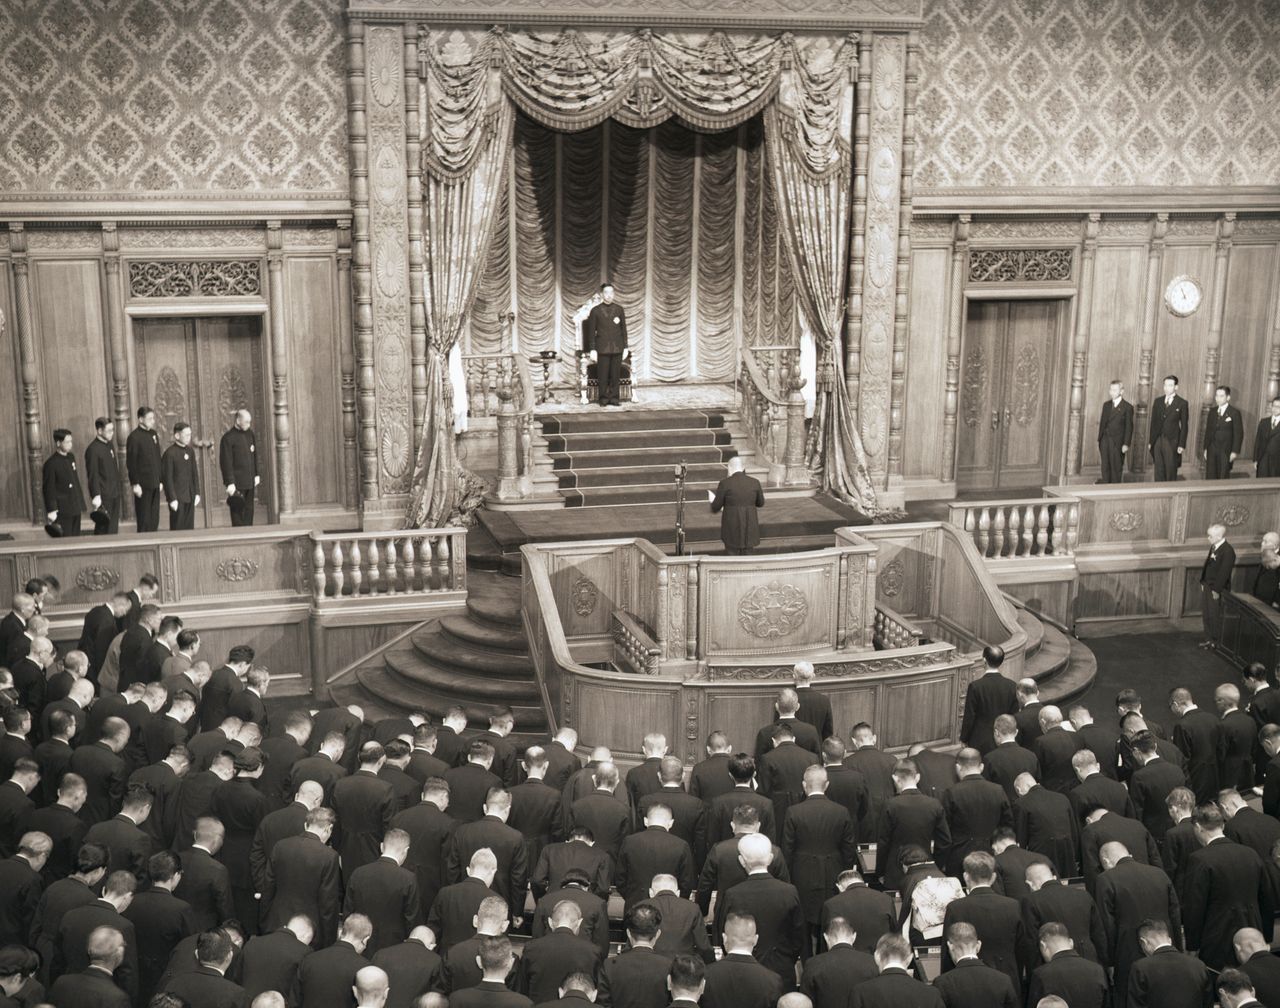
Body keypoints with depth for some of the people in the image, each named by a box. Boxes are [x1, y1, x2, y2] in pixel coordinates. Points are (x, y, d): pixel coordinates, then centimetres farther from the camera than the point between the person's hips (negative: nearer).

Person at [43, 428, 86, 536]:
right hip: (62, 511, -7)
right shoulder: (51, 463, -14)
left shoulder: (71, 457, 9)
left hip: (76, 508, 7)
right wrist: (51, 511, -15)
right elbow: (48, 489, -14)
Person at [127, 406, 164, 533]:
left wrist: (160, 480, 15)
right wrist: (135, 484, -14)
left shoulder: (154, 434, 12)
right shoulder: (134, 437, -9)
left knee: (155, 520, 8)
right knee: (144, 521, -3)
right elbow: (131, 463, -11)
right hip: (143, 484, -7)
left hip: (154, 484, 7)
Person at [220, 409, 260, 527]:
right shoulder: (228, 438, -9)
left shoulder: (250, 434, 11)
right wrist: (230, 483, -16)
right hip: (237, 483, -6)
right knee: (237, 511, -4)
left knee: (249, 511, 9)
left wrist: (257, 475, 12)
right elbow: (226, 463, -12)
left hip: (250, 482, 6)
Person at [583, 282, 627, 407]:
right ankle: (603, 398, 7)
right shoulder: (596, 311, 3)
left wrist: (625, 347, 5)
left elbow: (624, 329, 11)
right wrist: (593, 350, -3)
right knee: (603, 375, -2)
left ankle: (613, 397, 9)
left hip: (617, 348, 2)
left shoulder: (619, 309, 10)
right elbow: (592, 332, 2)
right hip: (602, 348, -2)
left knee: (615, 374, 1)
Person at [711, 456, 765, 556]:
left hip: (732, 528, -3)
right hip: (750, 527, 3)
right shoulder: (754, 482, -1)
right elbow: (760, 503, 13)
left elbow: (715, 507, -5)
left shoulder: (725, 483, -11)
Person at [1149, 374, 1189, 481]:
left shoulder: (1182, 403, -2)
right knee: (1159, 471, 5)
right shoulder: (1158, 402, 11)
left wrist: (1182, 445, -7)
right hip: (1157, 441, 4)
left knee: (1171, 471, 0)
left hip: (1172, 442, -4)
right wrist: (1150, 441, 9)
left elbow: (1184, 426, -2)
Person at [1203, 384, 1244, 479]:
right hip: (1212, 450, 4)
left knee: (1223, 478, -1)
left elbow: (1238, 434, -6)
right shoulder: (1212, 412, 10)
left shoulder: (1234, 413, -5)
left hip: (1226, 451, -4)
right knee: (1210, 477, 2)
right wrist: (1205, 448, 10)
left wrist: (1235, 452, -11)